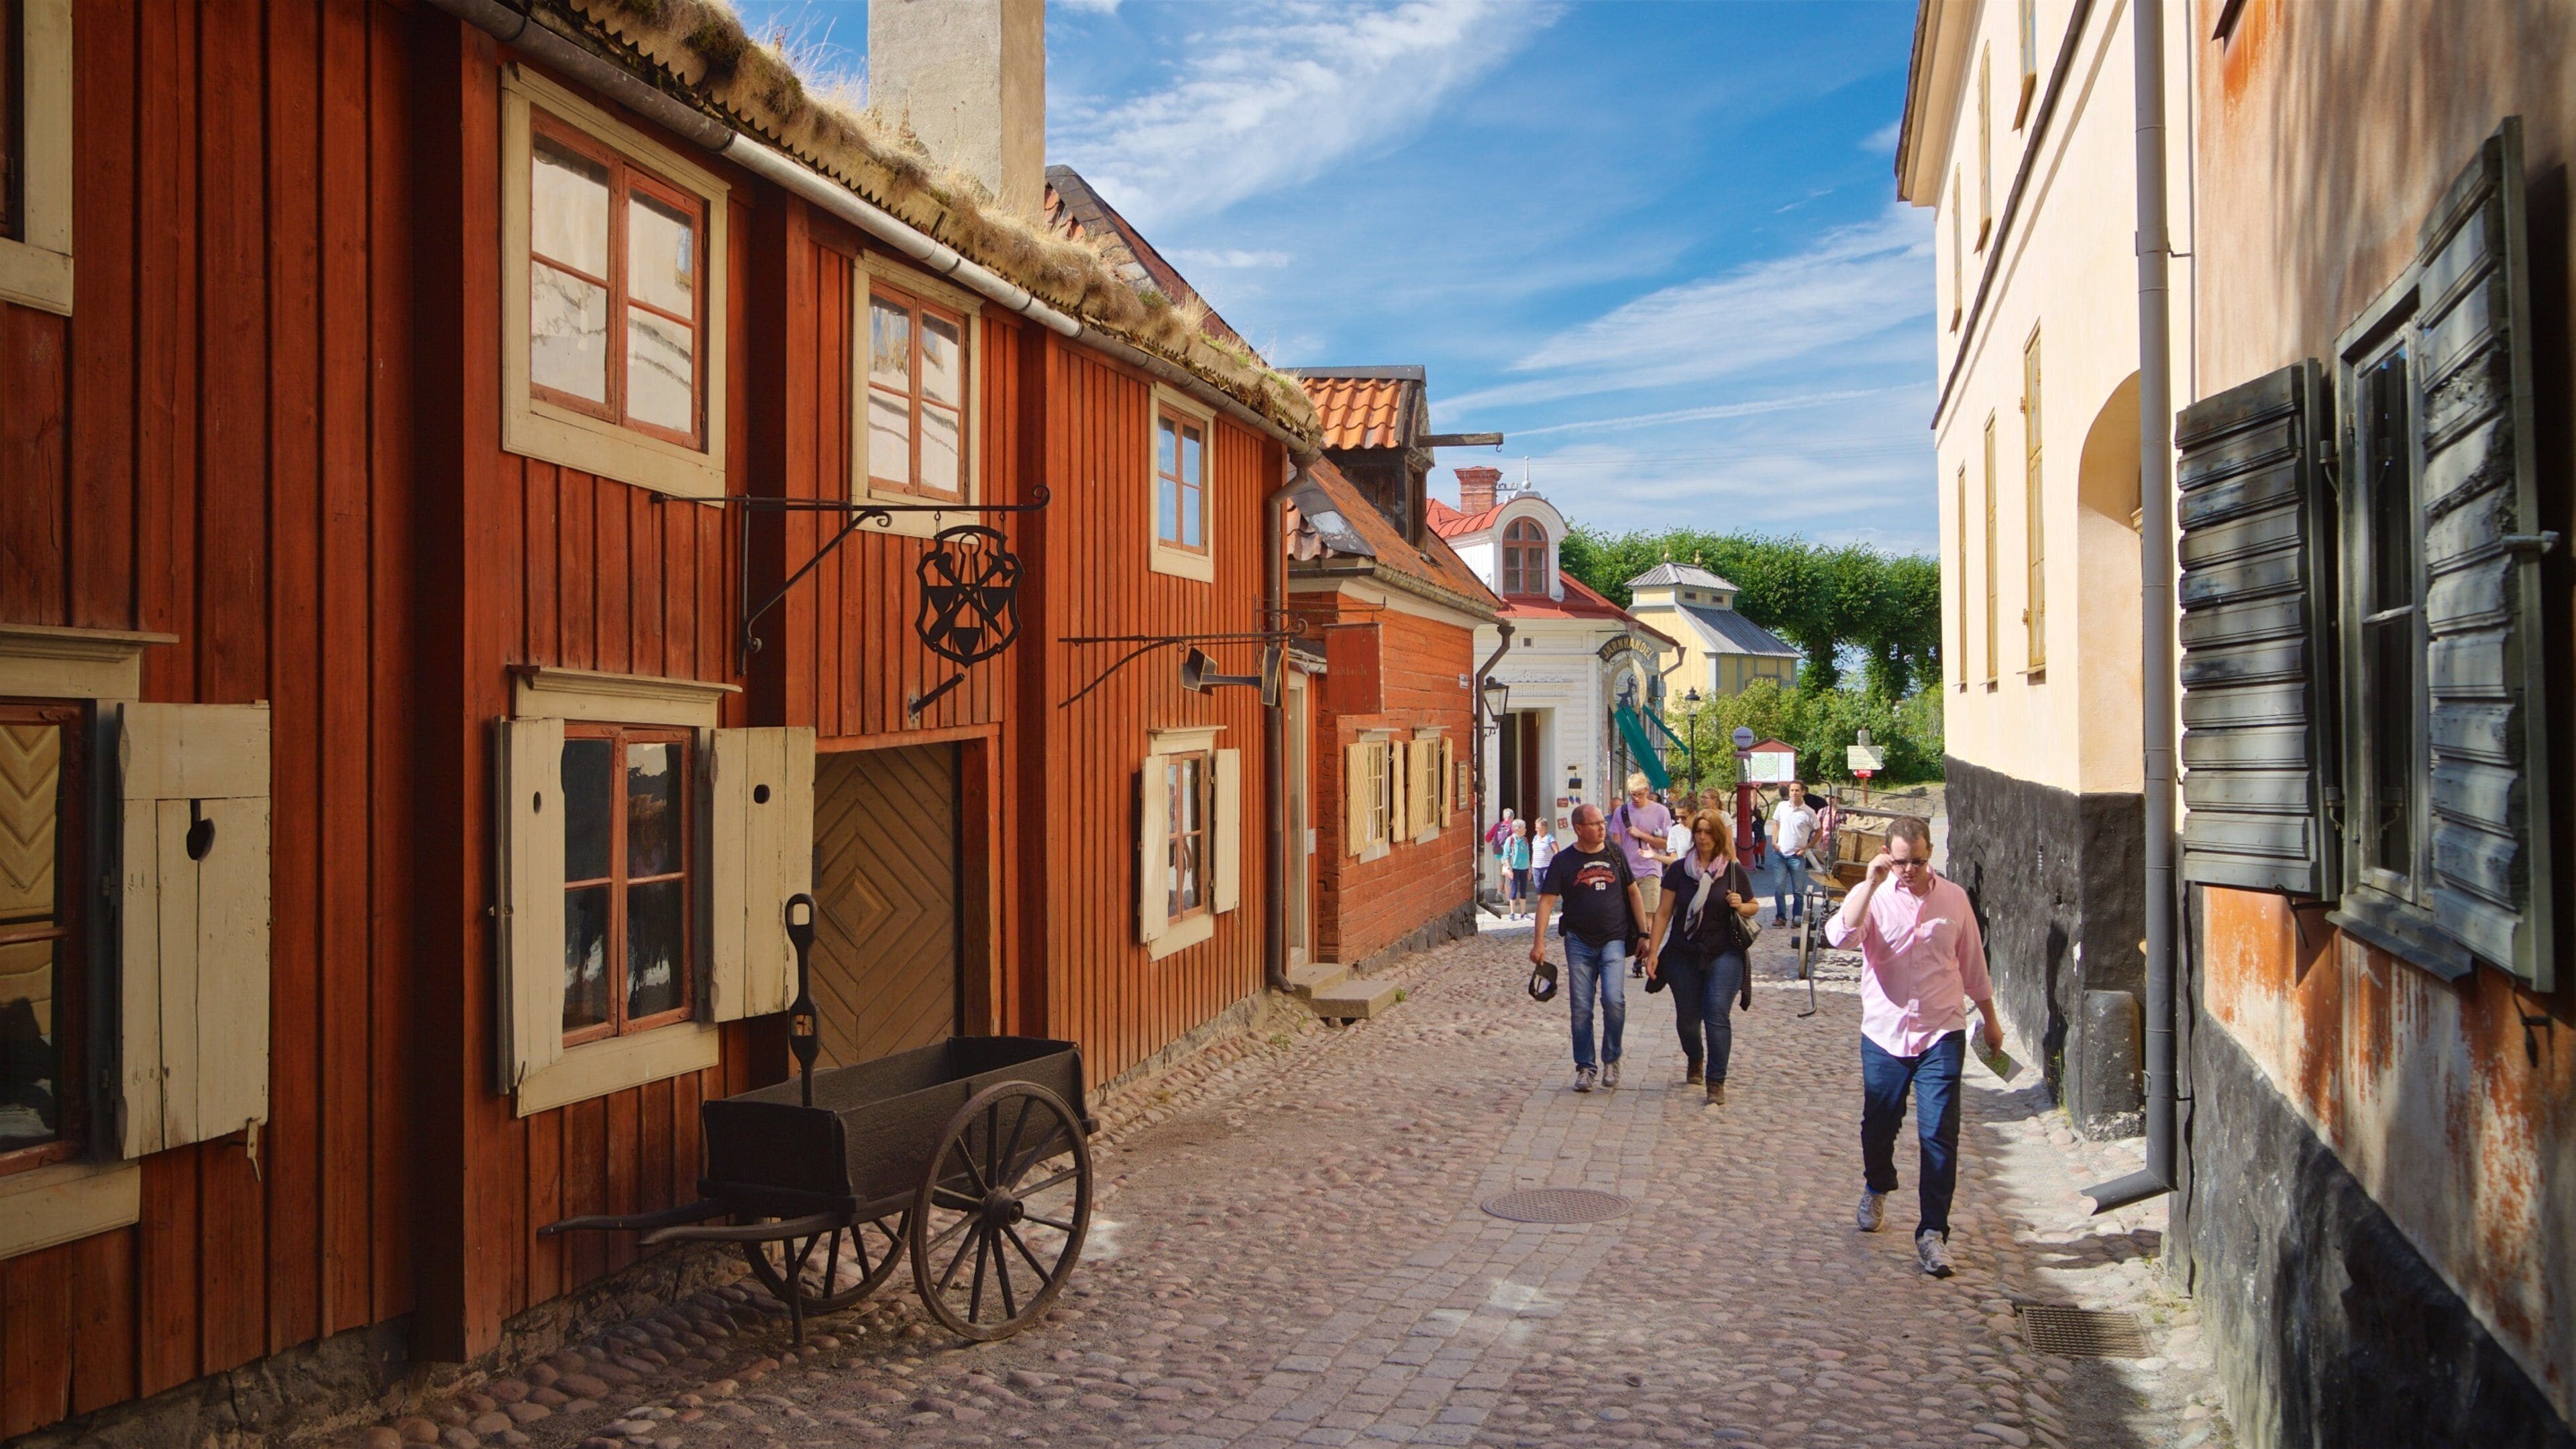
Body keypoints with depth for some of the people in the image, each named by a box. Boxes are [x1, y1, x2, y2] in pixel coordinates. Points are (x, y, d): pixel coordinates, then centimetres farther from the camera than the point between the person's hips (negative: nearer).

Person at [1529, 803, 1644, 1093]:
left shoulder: (1615, 854, 5)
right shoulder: (1564, 860, -1)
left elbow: (1633, 893, 12)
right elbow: (1547, 901, -3)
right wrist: (1539, 942, -11)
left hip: (1614, 940, 0)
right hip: (1579, 942, 0)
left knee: (1614, 1000, -13)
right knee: (1581, 1007, 2)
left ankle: (1611, 1060, 7)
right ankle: (1585, 1067, 15)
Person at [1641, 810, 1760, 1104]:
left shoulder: (1734, 871, 0)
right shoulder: (1679, 869, 1)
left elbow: (1754, 906, 13)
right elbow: (1664, 912, 3)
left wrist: (1741, 906, -11)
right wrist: (1653, 951, -1)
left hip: (1724, 955, -2)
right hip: (1683, 956, 2)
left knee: (1717, 1016, -13)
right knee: (1687, 1018, 9)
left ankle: (1716, 1082, -7)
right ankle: (1695, 1062, 39)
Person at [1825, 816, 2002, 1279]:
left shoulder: (1954, 898, 2)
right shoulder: (1871, 896, -4)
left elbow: (1972, 963, 13)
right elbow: (1839, 936, -25)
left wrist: (1990, 1019, 20)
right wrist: (1872, 883, -28)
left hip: (1941, 1035, 0)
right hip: (1884, 1033, 0)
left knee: (1939, 1134, -7)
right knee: (1879, 1124, 15)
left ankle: (1933, 1233, 0)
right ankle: (1876, 1191, 44)